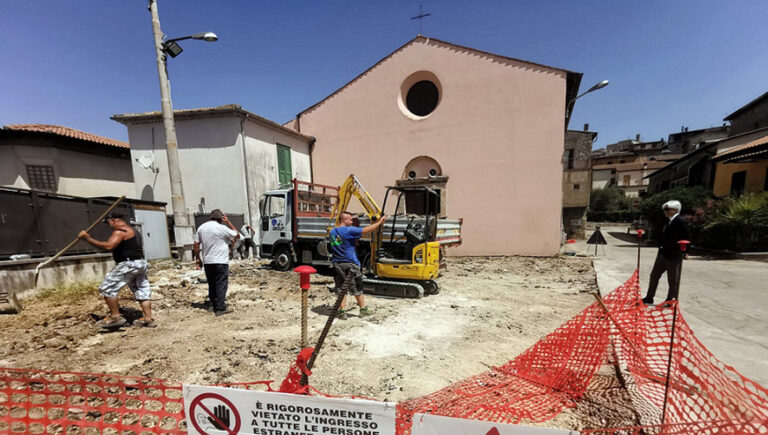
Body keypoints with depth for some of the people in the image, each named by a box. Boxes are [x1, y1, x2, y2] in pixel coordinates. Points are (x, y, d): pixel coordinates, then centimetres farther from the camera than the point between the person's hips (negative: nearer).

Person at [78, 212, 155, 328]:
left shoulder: (120, 231, -10)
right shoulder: (133, 231, 21)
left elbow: (109, 246, -24)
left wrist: (88, 239, -20)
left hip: (128, 265, -10)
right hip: (141, 264, 10)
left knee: (106, 288, 1)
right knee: (142, 290, 10)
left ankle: (115, 317, 3)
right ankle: (148, 319, 12)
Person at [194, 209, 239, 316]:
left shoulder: (201, 228, 8)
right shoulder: (222, 228, -12)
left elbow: (196, 245, 8)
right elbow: (237, 235, -1)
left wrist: (197, 258, 16)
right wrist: (228, 222, 1)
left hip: (207, 262, 6)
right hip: (220, 261, -6)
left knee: (211, 284, 17)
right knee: (221, 284, -3)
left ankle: (213, 305, 26)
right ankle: (220, 308, -5)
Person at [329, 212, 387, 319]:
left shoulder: (332, 232, 7)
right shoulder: (349, 230, -15)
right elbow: (367, 230, -17)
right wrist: (380, 222, -7)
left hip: (337, 264, 6)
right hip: (349, 264, -6)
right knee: (357, 288, 9)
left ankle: (342, 311, 12)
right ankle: (363, 309, 22)